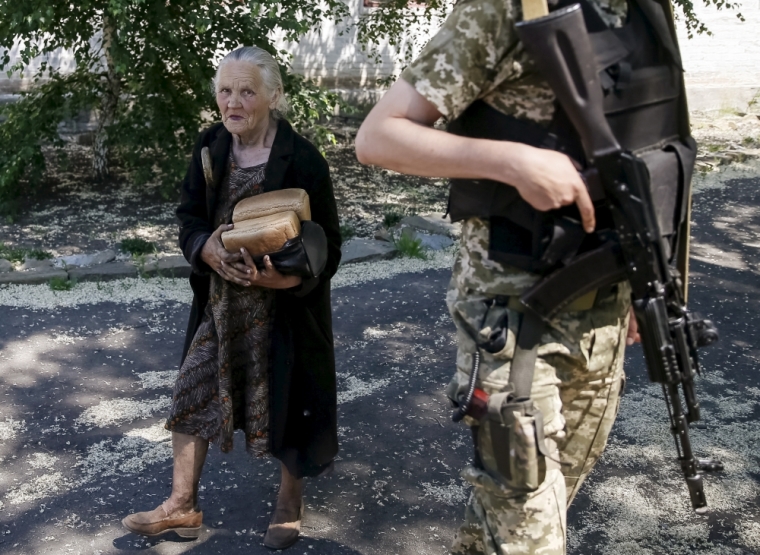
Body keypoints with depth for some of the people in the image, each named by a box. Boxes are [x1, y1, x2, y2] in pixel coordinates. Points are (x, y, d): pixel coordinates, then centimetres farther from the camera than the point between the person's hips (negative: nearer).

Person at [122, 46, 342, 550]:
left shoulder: (303, 160, -18)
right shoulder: (211, 148, -2)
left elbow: (327, 246, -14)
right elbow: (190, 217, 4)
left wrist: (285, 276, -32)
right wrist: (208, 248, -18)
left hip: (284, 305, -5)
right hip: (221, 301, 5)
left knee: (285, 399, 8)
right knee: (192, 394, 8)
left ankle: (290, 500, 33)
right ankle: (183, 505, 25)